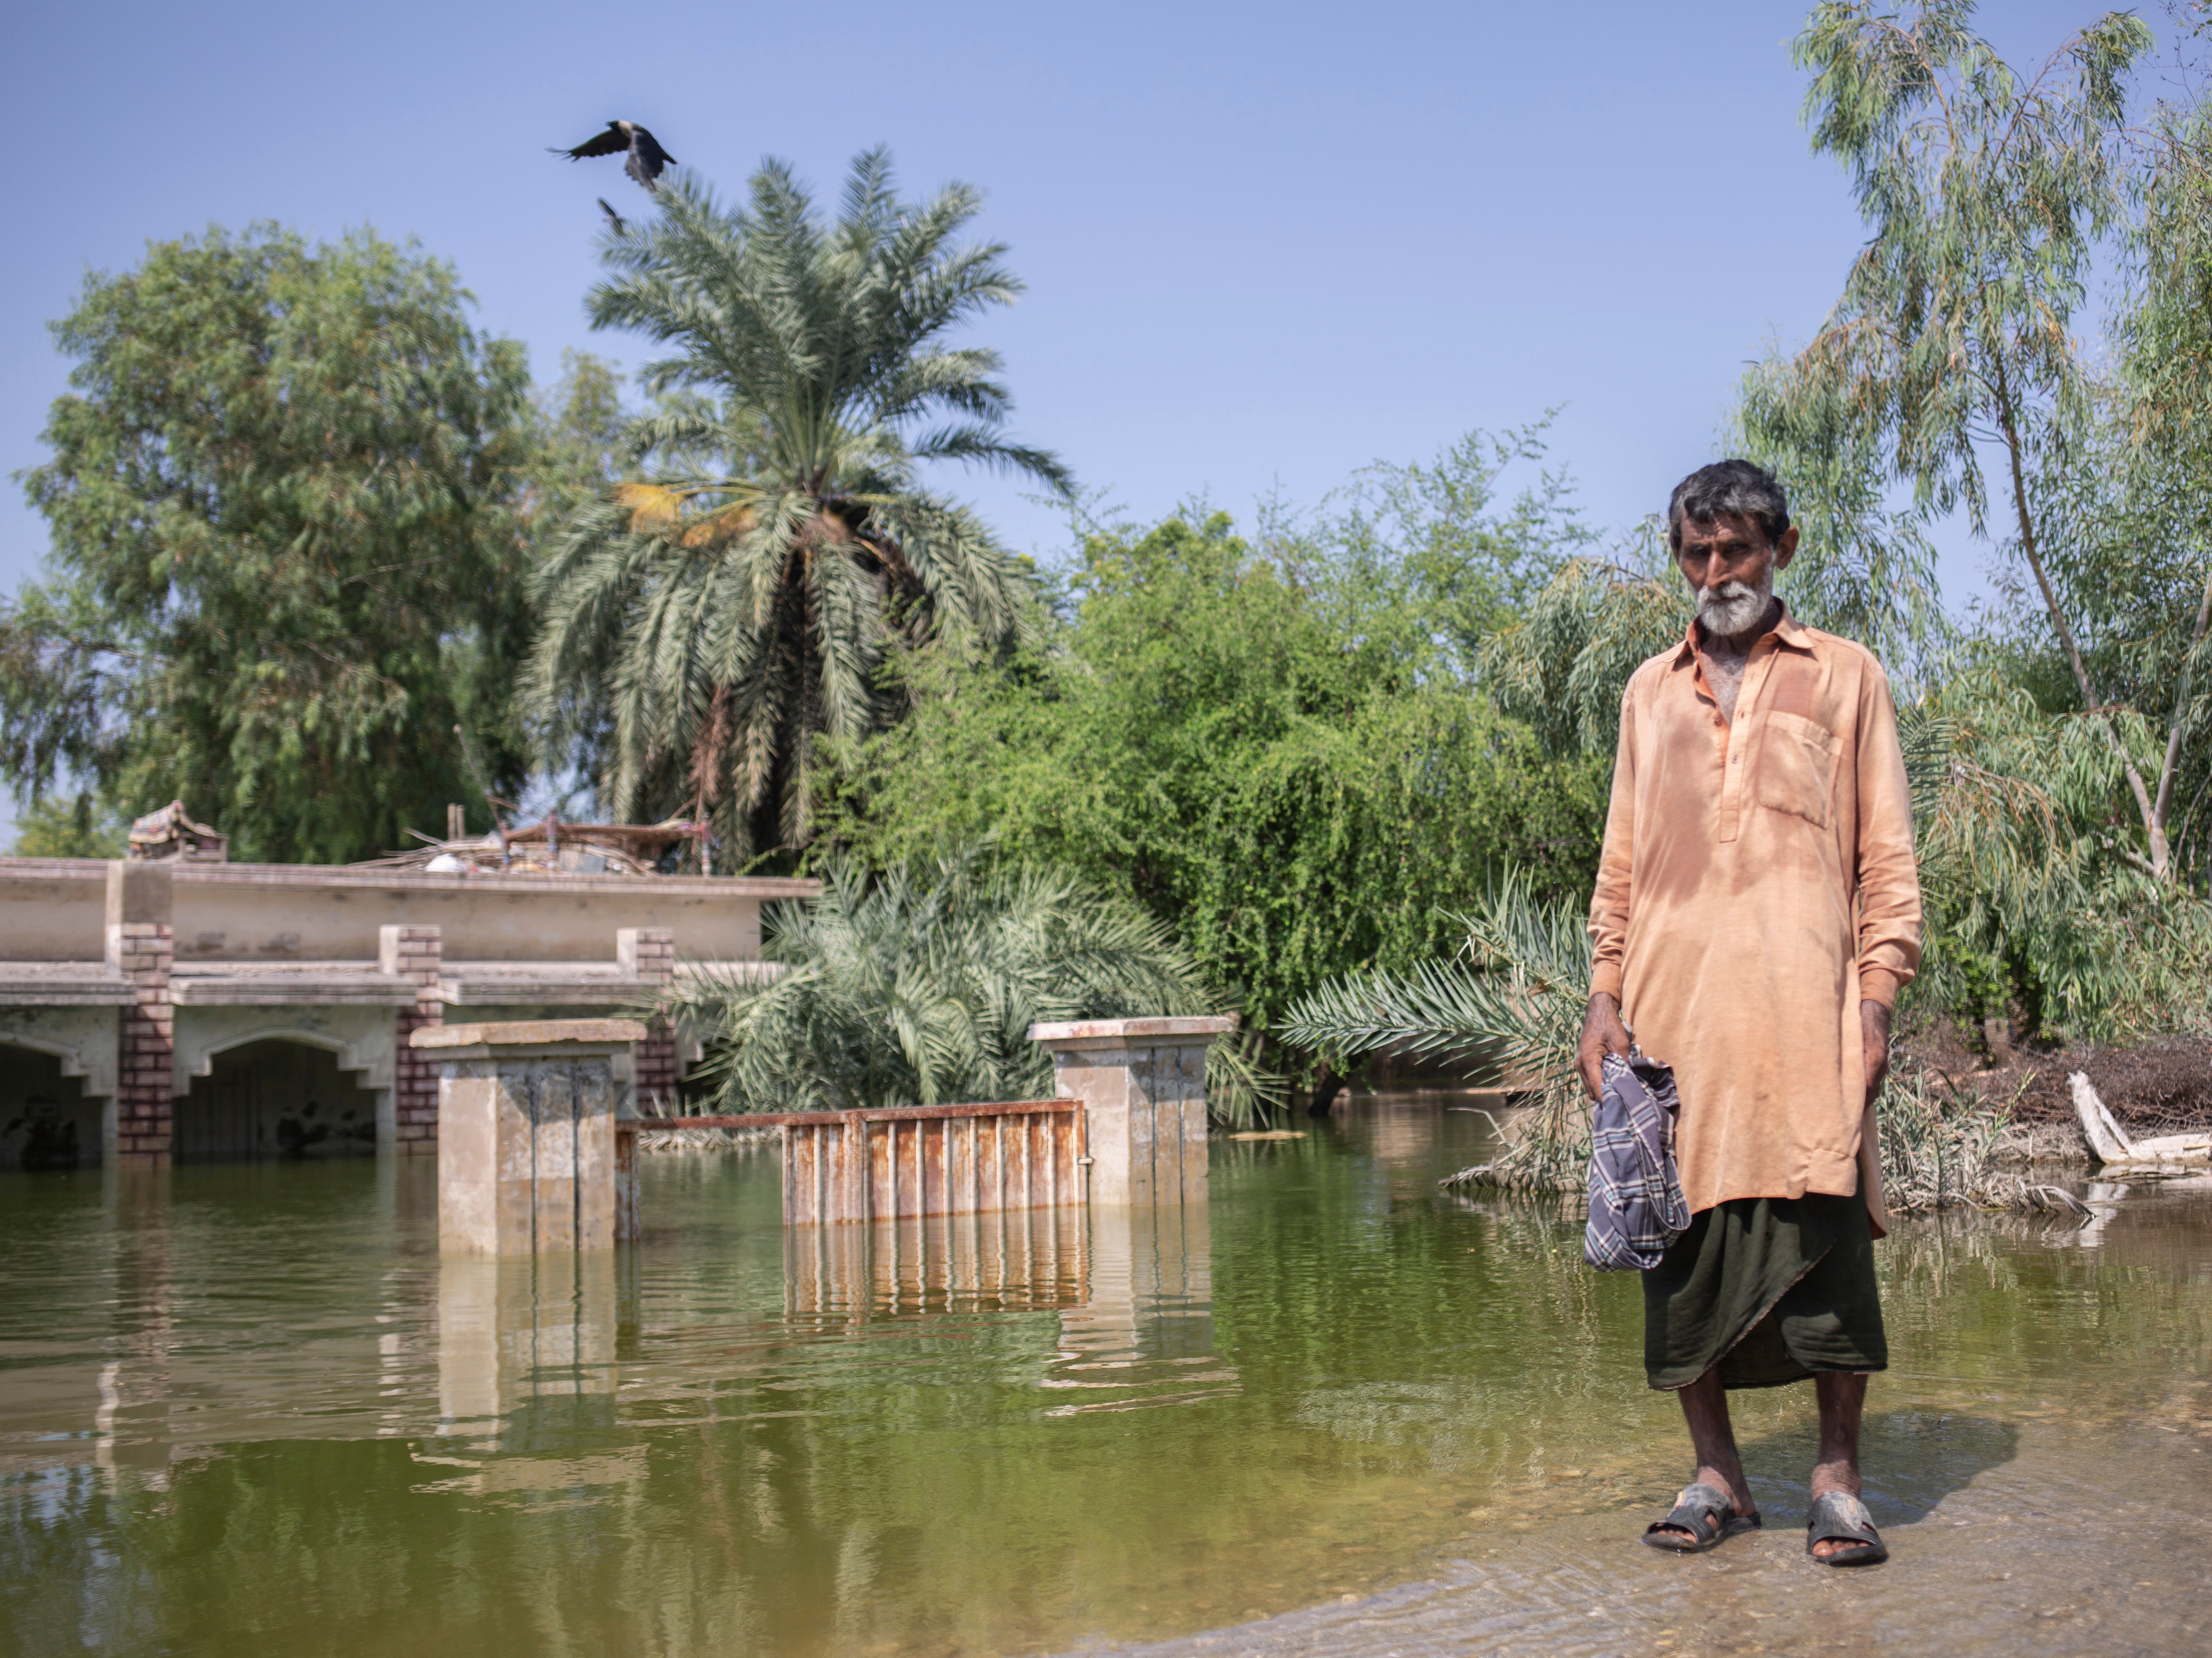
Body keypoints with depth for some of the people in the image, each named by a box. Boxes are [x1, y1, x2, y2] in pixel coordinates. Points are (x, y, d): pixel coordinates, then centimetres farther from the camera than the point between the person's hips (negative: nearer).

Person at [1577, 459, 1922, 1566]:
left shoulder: (1843, 677, 11)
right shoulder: (1651, 692, 19)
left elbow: (1887, 852, 7)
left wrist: (1878, 997, -4)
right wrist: (1604, 995, 7)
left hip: (1800, 1002, -3)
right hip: (1672, 1008, 3)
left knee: (1824, 1235, -6)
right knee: (1683, 1236, 1)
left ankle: (1837, 1478, 3)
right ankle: (1716, 1475, 10)